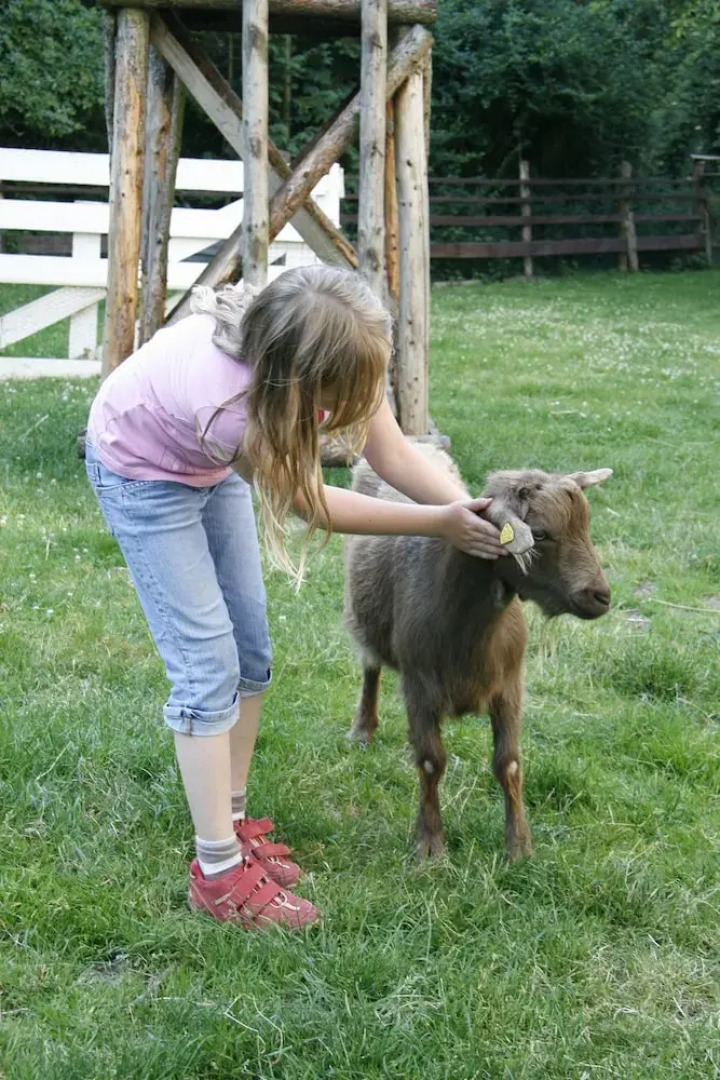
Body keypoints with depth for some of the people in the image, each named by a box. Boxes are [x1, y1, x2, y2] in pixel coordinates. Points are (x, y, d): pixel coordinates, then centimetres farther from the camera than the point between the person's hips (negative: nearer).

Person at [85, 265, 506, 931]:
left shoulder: (332, 351, -27)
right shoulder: (231, 407, -43)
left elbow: (394, 455, -16)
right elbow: (308, 504, -26)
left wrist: (475, 513, -29)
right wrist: (439, 524, -22)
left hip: (210, 466, 7)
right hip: (142, 471, -7)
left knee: (250, 649, 8)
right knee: (208, 663, -11)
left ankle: (231, 821, 23)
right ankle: (219, 873, -2)